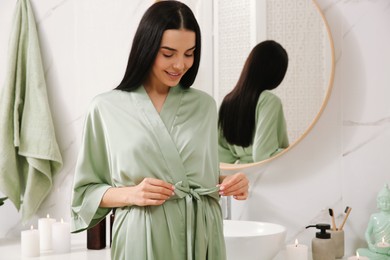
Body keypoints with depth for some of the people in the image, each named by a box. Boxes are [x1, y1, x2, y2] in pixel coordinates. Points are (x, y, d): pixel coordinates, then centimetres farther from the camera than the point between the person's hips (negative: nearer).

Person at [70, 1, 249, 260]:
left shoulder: (205, 105, 4)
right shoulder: (107, 107, -4)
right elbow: (85, 191, 0)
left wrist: (229, 183, -7)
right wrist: (130, 194, -16)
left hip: (201, 235, 3)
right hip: (142, 238, -2)